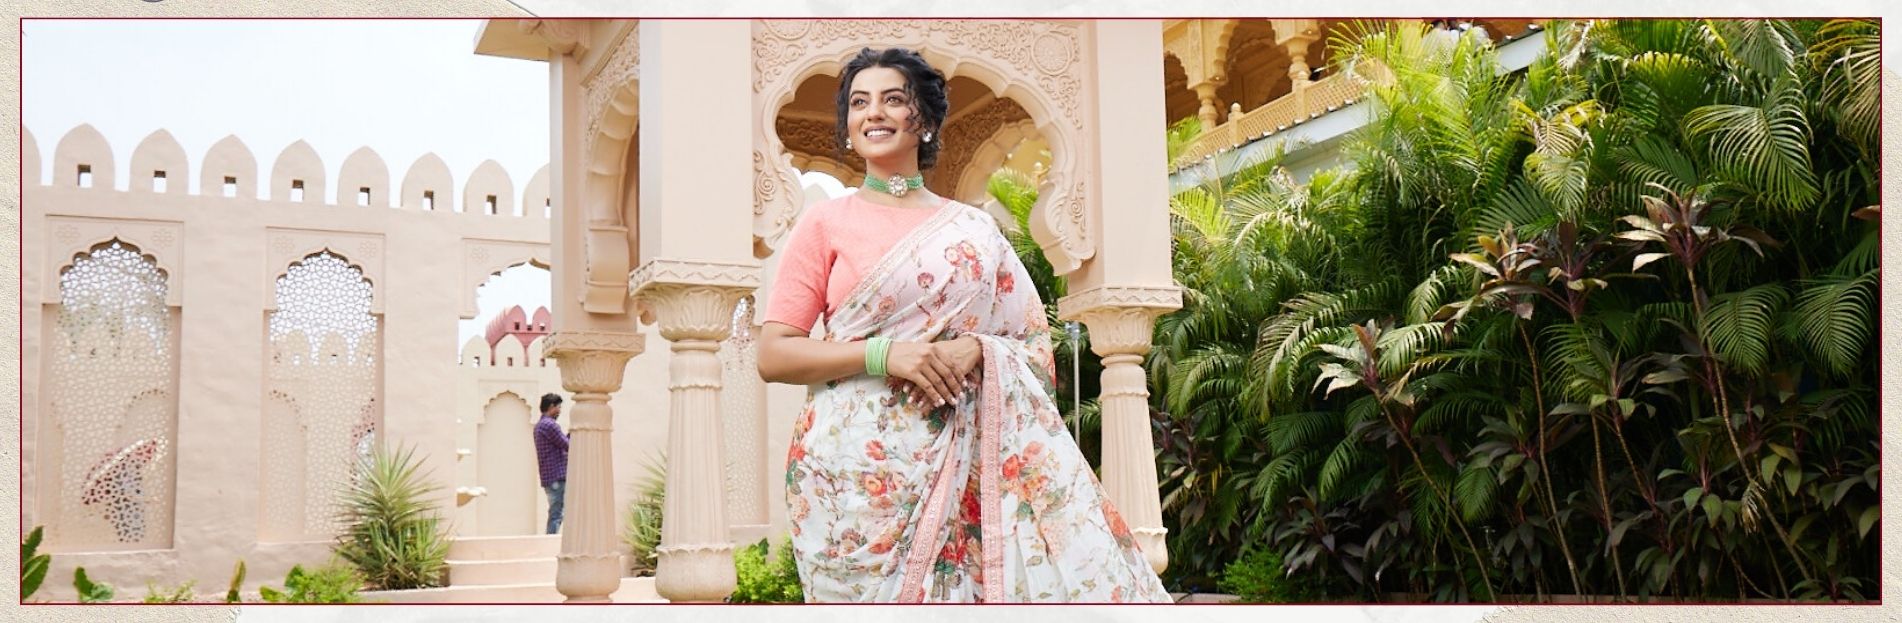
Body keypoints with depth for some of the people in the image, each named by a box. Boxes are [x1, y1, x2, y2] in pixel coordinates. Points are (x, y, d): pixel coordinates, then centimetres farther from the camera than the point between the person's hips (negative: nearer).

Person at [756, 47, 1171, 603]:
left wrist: (973, 350, -10)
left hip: (957, 464, 2)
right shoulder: (825, 223, 5)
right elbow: (772, 356, -2)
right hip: (855, 464, -2)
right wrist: (883, 354, -14)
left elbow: (1031, 345, 11)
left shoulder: (973, 230, 13)